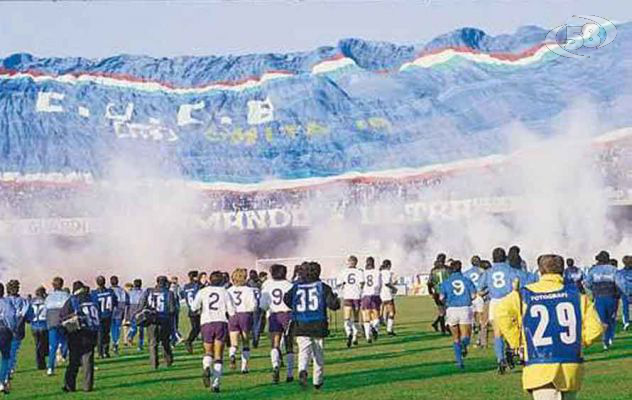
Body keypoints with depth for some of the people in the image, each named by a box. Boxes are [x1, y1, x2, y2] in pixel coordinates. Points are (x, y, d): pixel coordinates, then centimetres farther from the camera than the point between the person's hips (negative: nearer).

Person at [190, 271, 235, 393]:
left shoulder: (202, 292, 6)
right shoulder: (225, 293, 6)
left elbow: (194, 308, -3)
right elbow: (232, 312, 2)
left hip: (206, 323, 1)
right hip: (221, 323, -1)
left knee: (208, 352, 15)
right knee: (218, 355, 4)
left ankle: (206, 368, -19)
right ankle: (215, 383, -5)